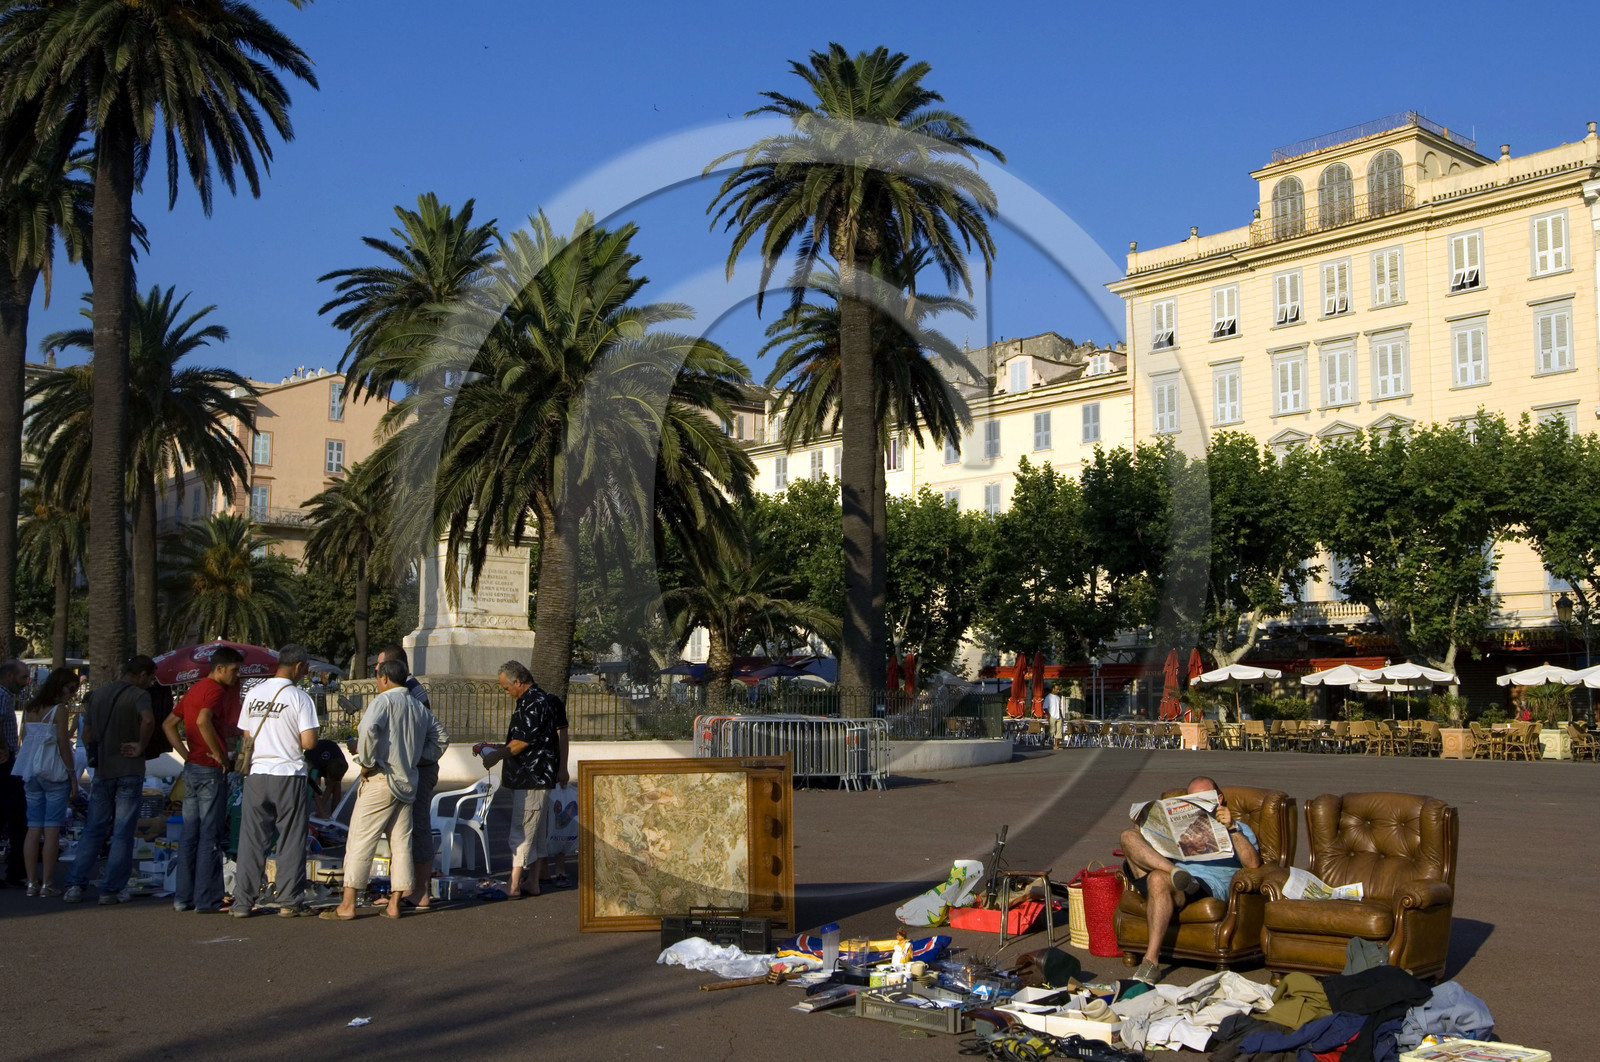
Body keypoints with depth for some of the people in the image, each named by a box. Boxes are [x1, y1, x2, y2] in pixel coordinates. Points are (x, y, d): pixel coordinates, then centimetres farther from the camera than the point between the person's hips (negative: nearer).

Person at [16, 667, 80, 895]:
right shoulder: (59, 710, -9)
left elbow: (24, 741, 12)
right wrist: (73, 777, -5)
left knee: (34, 829, 8)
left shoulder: (29, 709, 10)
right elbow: (63, 745, -10)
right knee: (52, 829, -2)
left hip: (31, 772, 6)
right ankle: (46, 884, -2)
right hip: (54, 773, -6)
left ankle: (32, 883, 10)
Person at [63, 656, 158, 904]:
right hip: (129, 771, -5)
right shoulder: (139, 695, -10)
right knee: (123, 833, 2)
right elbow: (148, 720, -31)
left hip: (102, 770, 5)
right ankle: (111, 889, 2)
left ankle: (75, 884, 7)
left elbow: (87, 737, 13)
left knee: (94, 830, 13)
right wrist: (141, 747, -17)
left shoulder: (97, 695, 11)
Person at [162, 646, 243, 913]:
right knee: (211, 836, -3)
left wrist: (186, 755, 12)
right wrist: (219, 754, -20)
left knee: (190, 834, 12)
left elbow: (169, 724, 20)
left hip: (191, 768, 9)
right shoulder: (216, 690, -12)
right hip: (211, 771, -9)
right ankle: (207, 900, 0)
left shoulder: (195, 689, 16)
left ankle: (183, 897, 16)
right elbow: (203, 720, -30)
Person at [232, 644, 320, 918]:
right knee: (291, 841, 5)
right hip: (289, 775, -4)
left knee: (251, 840, 8)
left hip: (256, 774, 4)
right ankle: (290, 902, 7)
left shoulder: (254, 694, 6)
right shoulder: (299, 697, -9)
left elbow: (245, 736, 12)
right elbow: (309, 742, -14)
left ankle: (242, 902, 10)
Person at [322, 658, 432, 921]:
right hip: (408, 783, 7)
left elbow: (368, 728, -24)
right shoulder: (420, 709, 15)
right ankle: (395, 903, 8)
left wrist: (366, 762, -14)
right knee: (401, 843, 8)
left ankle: (348, 905, -2)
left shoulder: (384, 700, -7)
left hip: (380, 780, -7)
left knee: (361, 840, -2)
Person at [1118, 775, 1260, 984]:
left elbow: (1253, 864, 5)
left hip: (1207, 884, -5)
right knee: (1129, 835, -15)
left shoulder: (1238, 830, 26)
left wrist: (1232, 828, -4)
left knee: (1159, 879, -39)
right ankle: (1175, 872, -36)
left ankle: (1151, 960, -41)